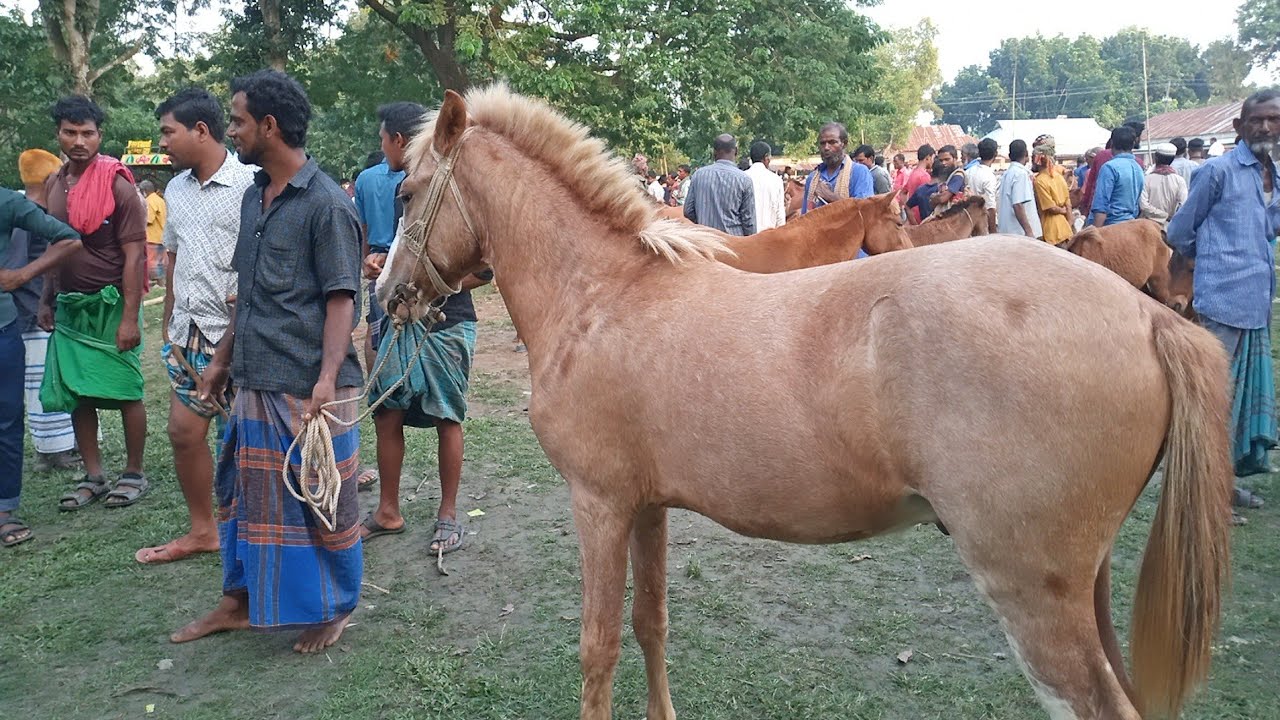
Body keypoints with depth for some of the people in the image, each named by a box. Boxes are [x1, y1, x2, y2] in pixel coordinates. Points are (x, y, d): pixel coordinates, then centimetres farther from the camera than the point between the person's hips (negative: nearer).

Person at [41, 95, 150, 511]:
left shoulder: (117, 185, -11)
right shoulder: (54, 184, 9)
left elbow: (135, 255, -13)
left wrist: (130, 318, -17)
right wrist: (46, 301, 14)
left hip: (109, 305, -6)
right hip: (69, 305, 6)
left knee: (125, 392, 2)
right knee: (75, 395, 9)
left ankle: (134, 474, 16)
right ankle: (93, 478, 20)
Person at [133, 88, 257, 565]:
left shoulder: (247, 185, -12)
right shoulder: (176, 189, 12)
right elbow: (173, 257, 19)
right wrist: (169, 325, 18)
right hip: (187, 333, 8)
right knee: (184, 432, 12)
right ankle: (202, 530, 28)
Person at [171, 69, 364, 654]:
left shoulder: (326, 204, -12)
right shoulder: (254, 197, 12)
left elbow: (341, 299, -16)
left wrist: (327, 378, -25)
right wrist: (223, 359, 19)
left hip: (309, 387, -8)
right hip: (255, 382, 8)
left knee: (324, 502, 6)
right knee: (244, 493, 17)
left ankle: (334, 609, 23)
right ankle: (240, 600, 33)